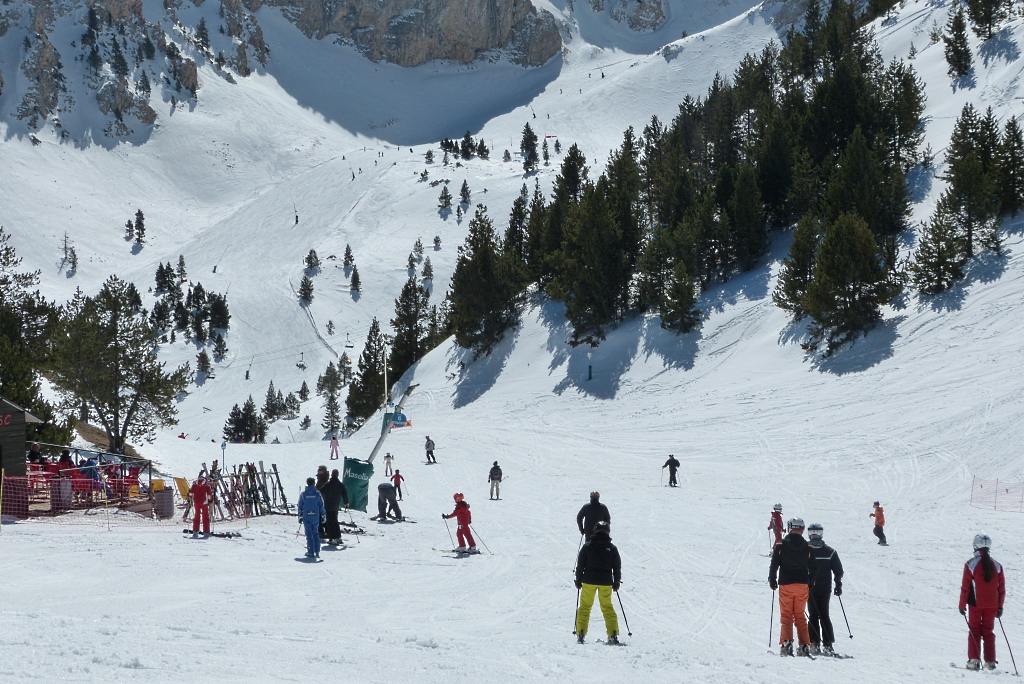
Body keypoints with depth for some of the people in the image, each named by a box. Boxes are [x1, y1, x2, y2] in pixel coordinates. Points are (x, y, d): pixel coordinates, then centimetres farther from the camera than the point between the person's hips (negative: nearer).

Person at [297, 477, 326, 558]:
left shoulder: (303, 494, -2)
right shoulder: (317, 494, -2)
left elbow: (300, 506, 2)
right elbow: (321, 506, 2)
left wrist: (300, 517, 9)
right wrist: (323, 515, 10)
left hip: (306, 517, -1)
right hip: (315, 517, 1)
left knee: (309, 534, 1)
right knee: (316, 533, 12)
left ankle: (311, 552, -3)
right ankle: (317, 551, 9)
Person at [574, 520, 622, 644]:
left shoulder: (587, 546, -3)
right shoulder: (612, 548, -1)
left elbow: (580, 564, 0)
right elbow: (617, 567, 4)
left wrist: (578, 580, 9)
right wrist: (616, 582, 15)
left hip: (589, 581, -1)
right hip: (606, 582, 1)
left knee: (585, 607, 9)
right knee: (607, 608, 12)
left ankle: (580, 635, 1)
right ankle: (613, 636, 5)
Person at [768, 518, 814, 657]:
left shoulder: (781, 545, -4)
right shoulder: (807, 547, 3)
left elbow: (774, 564, -3)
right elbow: (812, 567, 7)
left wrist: (772, 581, 8)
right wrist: (810, 584, 18)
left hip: (785, 584, -2)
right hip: (802, 585, 2)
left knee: (786, 615, 2)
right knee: (800, 616, 9)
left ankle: (786, 643, -14)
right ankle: (804, 645, 1)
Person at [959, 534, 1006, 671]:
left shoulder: (971, 565, -9)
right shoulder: (997, 566, 1)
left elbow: (965, 587, -8)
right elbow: (1002, 589, 4)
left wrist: (962, 605, 0)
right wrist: (1000, 607, 12)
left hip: (976, 604, -3)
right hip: (992, 605, 3)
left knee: (974, 631, 6)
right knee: (989, 632, 11)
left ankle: (974, 660, -3)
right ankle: (990, 662, 8)